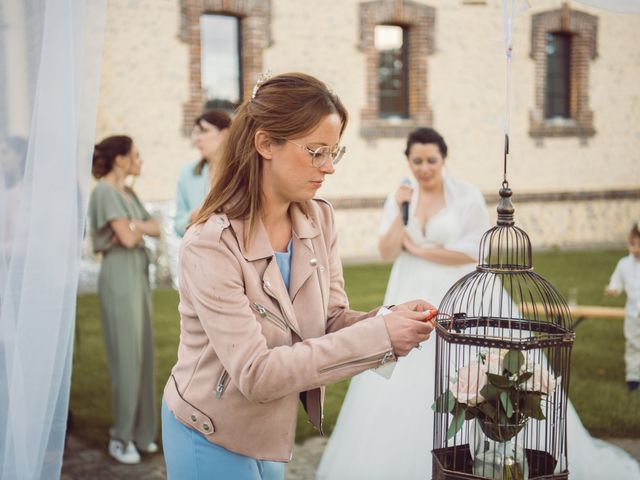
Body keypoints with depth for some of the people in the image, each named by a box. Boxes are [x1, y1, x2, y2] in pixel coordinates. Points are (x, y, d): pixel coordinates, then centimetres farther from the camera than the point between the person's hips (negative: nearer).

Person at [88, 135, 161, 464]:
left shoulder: (127, 193, 16)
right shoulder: (104, 191, -11)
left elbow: (156, 229, 11)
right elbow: (127, 238, -17)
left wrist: (135, 226, -8)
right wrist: (138, 227, 4)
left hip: (138, 274, 9)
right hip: (119, 274, -9)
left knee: (142, 353, 9)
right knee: (125, 355, -5)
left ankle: (139, 431, 17)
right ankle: (121, 437, 4)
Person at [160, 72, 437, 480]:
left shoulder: (319, 220, -5)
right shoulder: (212, 245, -25)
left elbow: (331, 322, 0)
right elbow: (256, 375, -28)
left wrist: (389, 319, -21)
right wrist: (377, 336, -30)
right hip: (214, 442, -6)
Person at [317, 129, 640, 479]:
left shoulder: (468, 196, -8)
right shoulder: (398, 197, 4)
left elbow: (472, 252, -14)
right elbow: (387, 253, -3)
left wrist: (419, 250, -11)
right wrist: (401, 212, -15)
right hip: (413, 302, 4)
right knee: (404, 387, 5)